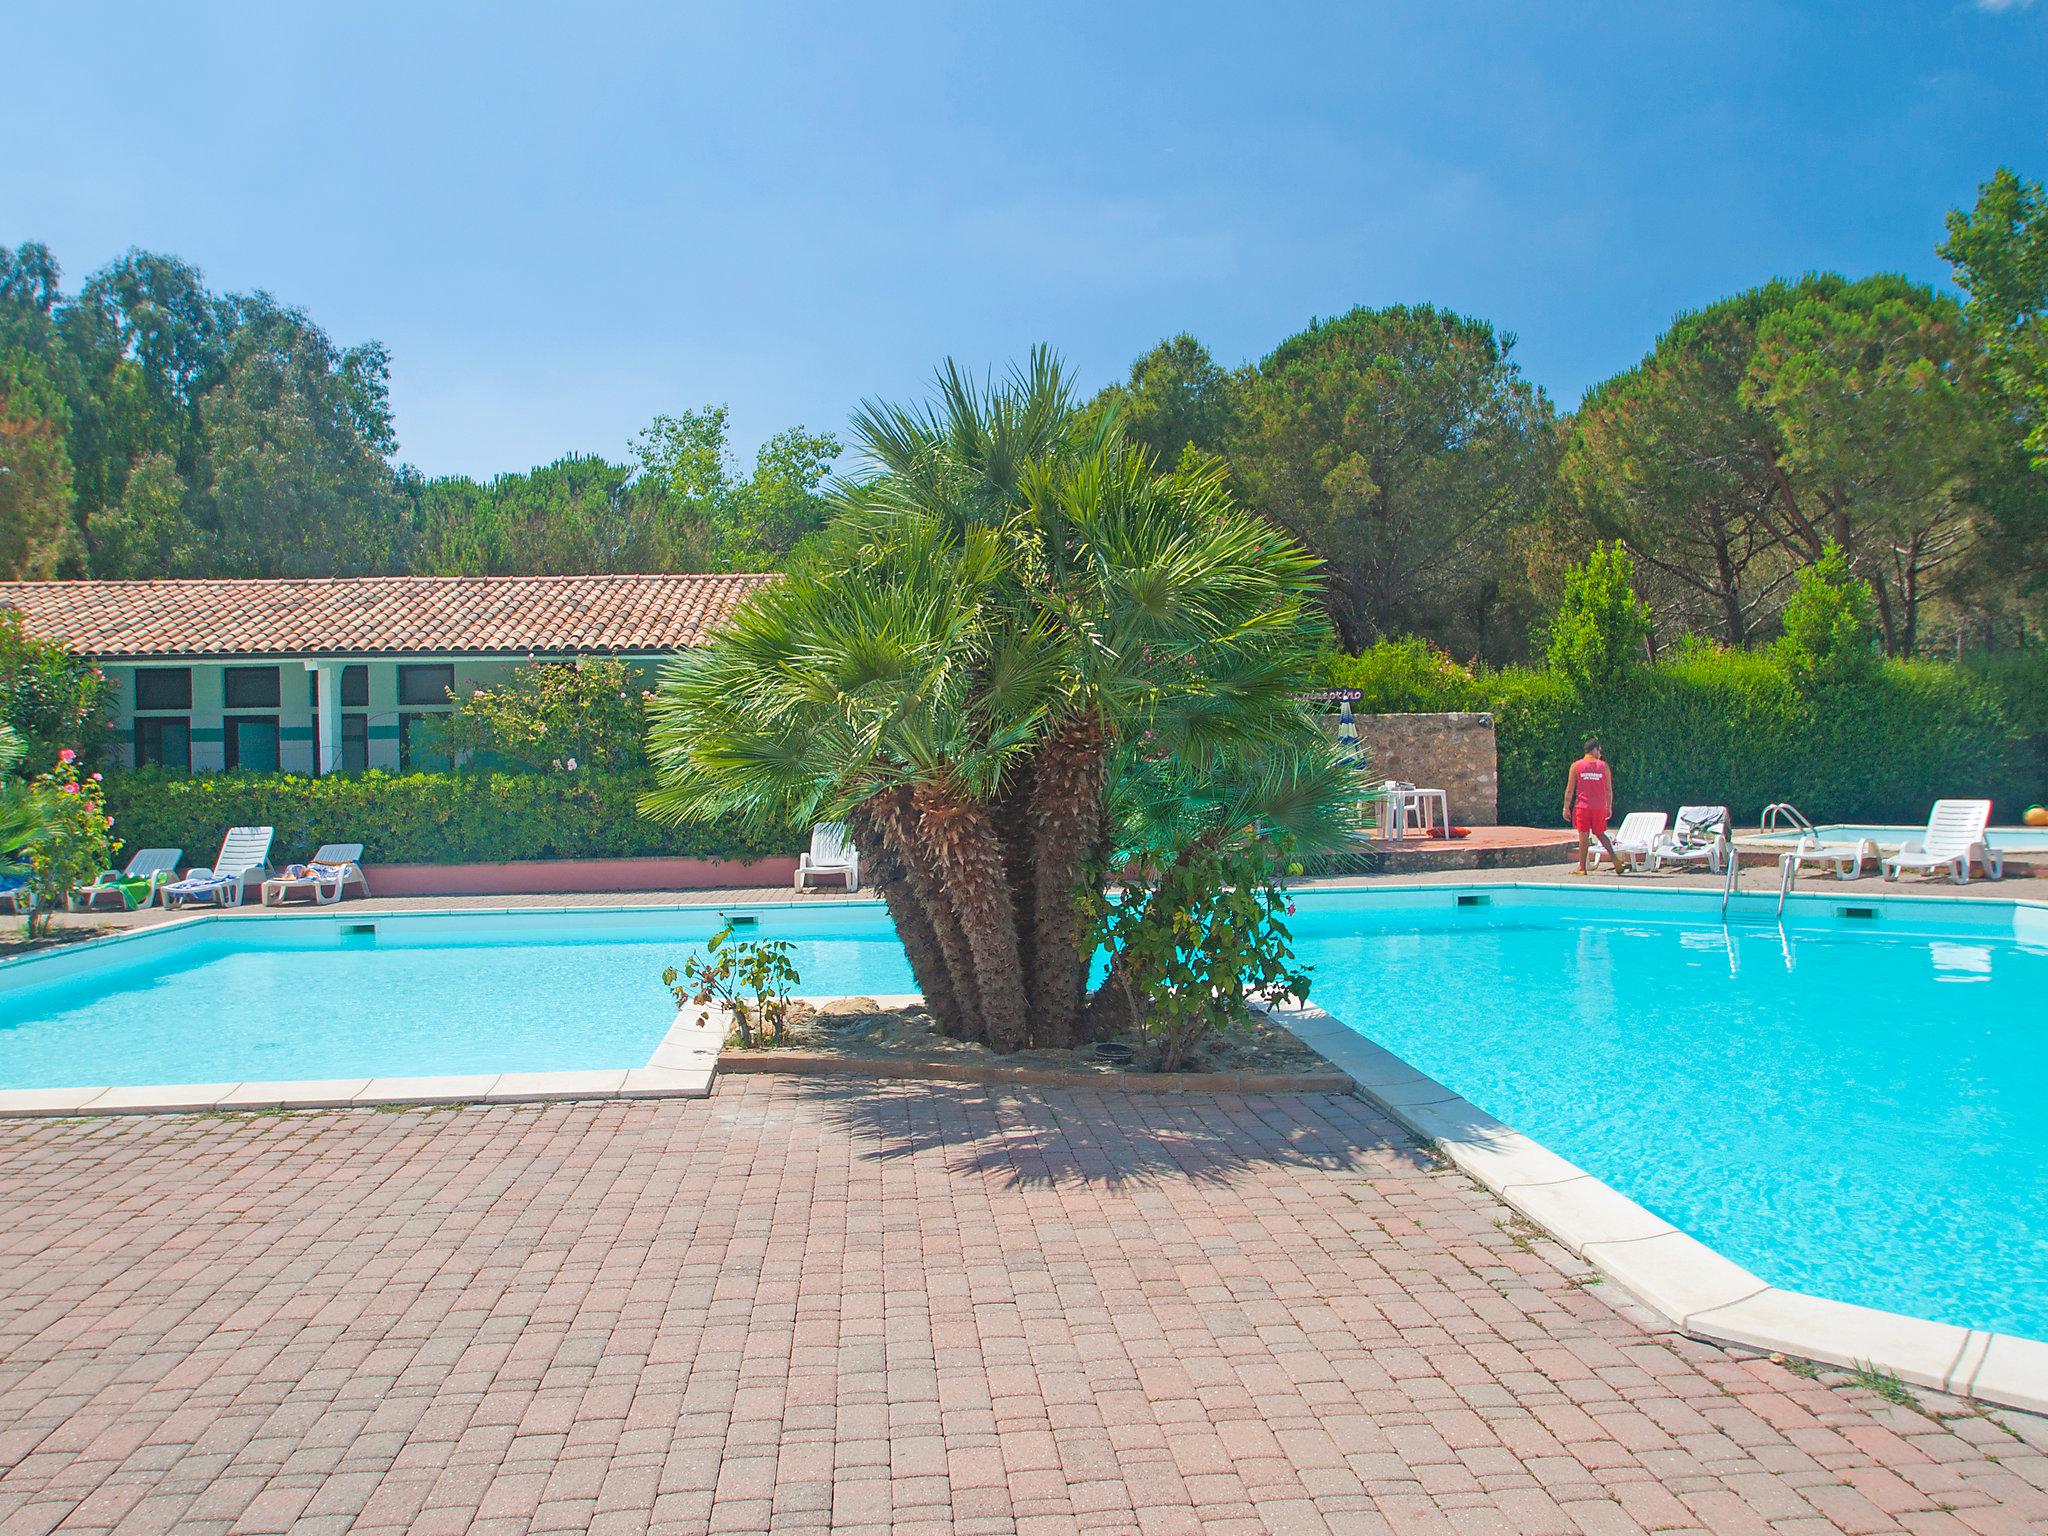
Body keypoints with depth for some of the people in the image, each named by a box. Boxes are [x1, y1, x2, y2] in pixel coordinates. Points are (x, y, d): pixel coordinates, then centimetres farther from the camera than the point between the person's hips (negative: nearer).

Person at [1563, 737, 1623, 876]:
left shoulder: (1576, 766, -1)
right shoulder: (1604, 766, 1)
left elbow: (1569, 790, -1)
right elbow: (1609, 790, 5)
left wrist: (1566, 808, 5)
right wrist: (1609, 807, 14)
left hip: (1582, 806, -1)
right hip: (1599, 807, 2)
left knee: (1583, 836, 2)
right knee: (1600, 833, 18)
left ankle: (1582, 867, 5)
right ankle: (1614, 858, 5)